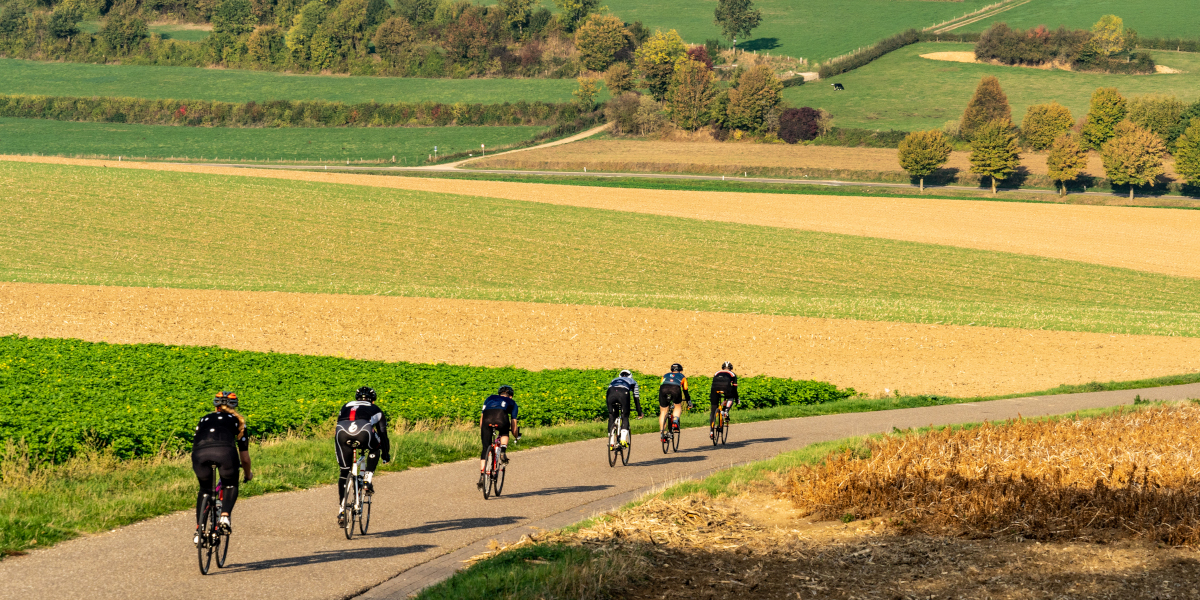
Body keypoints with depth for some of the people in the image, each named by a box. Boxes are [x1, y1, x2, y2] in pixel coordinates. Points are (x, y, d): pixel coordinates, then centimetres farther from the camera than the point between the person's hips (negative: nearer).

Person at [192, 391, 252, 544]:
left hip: (200, 453, 2)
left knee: (204, 490, 27)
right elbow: (244, 457, 35)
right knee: (231, 486, 26)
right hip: (225, 451, -2)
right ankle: (225, 516, 1)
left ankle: (198, 530, 17)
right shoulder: (236, 420, 32)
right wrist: (248, 475, 54)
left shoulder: (204, 419, 37)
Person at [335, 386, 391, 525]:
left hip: (342, 432, 2)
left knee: (343, 472, 15)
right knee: (374, 448, 34)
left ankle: (341, 511, 10)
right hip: (363, 431, -2)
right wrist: (386, 455, 53)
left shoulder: (346, 407, 41)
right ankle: (368, 479, 19)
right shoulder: (375, 410, 35)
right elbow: (383, 434, 40)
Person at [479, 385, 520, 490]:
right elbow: (513, 422, 32)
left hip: (487, 418, 1)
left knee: (485, 449, 10)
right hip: (501, 417, -1)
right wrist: (517, 435, 51)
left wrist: (481, 432, 51)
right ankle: (503, 451, 7)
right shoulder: (512, 402, 35)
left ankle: (482, 477, 3)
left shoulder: (490, 398, 40)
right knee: (504, 432, 34)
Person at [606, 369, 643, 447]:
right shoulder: (632, 382, 36)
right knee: (625, 417, 12)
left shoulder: (613, 381, 43)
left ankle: (611, 442, 8)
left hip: (611, 394, 2)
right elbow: (636, 398, 34)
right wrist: (639, 413, 39)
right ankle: (623, 439, -6)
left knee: (611, 418, 15)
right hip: (623, 394, -2)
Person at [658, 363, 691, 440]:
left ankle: (663, 433, 3)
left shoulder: (665, 376, 40)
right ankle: (675, 421, 1)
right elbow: (685, 391, 38)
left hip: (664, 388, 1)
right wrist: (689, 403, 49)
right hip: (675, 389, -1)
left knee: (663, 412, 12)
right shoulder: (682, 377, 35)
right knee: (678, 407, 26)